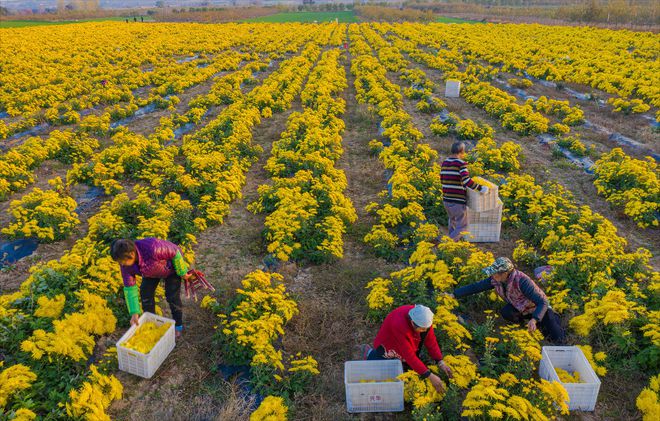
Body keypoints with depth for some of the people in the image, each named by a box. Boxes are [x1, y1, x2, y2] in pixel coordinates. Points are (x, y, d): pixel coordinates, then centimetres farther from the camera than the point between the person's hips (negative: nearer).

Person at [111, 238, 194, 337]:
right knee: (145, 293, 1)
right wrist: (134, 313, -20)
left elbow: (175, 252, -30)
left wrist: (182, 273, -15)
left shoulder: (152, 249, -47)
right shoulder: (125, 263, -26)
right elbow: (129, 288, -17)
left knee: (172, 296, -3)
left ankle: (178, 325, 20)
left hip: (172, 264, -5)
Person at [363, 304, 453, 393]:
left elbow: (431, 341, -14)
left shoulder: (424, 319, -26)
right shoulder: (399, 325, -43)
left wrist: (441, 362, -23)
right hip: (388, 347, -6)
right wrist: (430, 376, -39)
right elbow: (409, 355, -40)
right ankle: (371, 353, 18)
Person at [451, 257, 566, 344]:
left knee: (558, 340, -12)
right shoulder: (495, 280, -21)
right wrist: (454, 295, -17)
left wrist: (534, 320, -55)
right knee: (505, 312, -29)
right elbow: (475, 287, -12)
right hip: (520, 307, 4)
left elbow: (543, 302, -39)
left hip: (539, 307, -4)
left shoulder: (521, 280, -38)